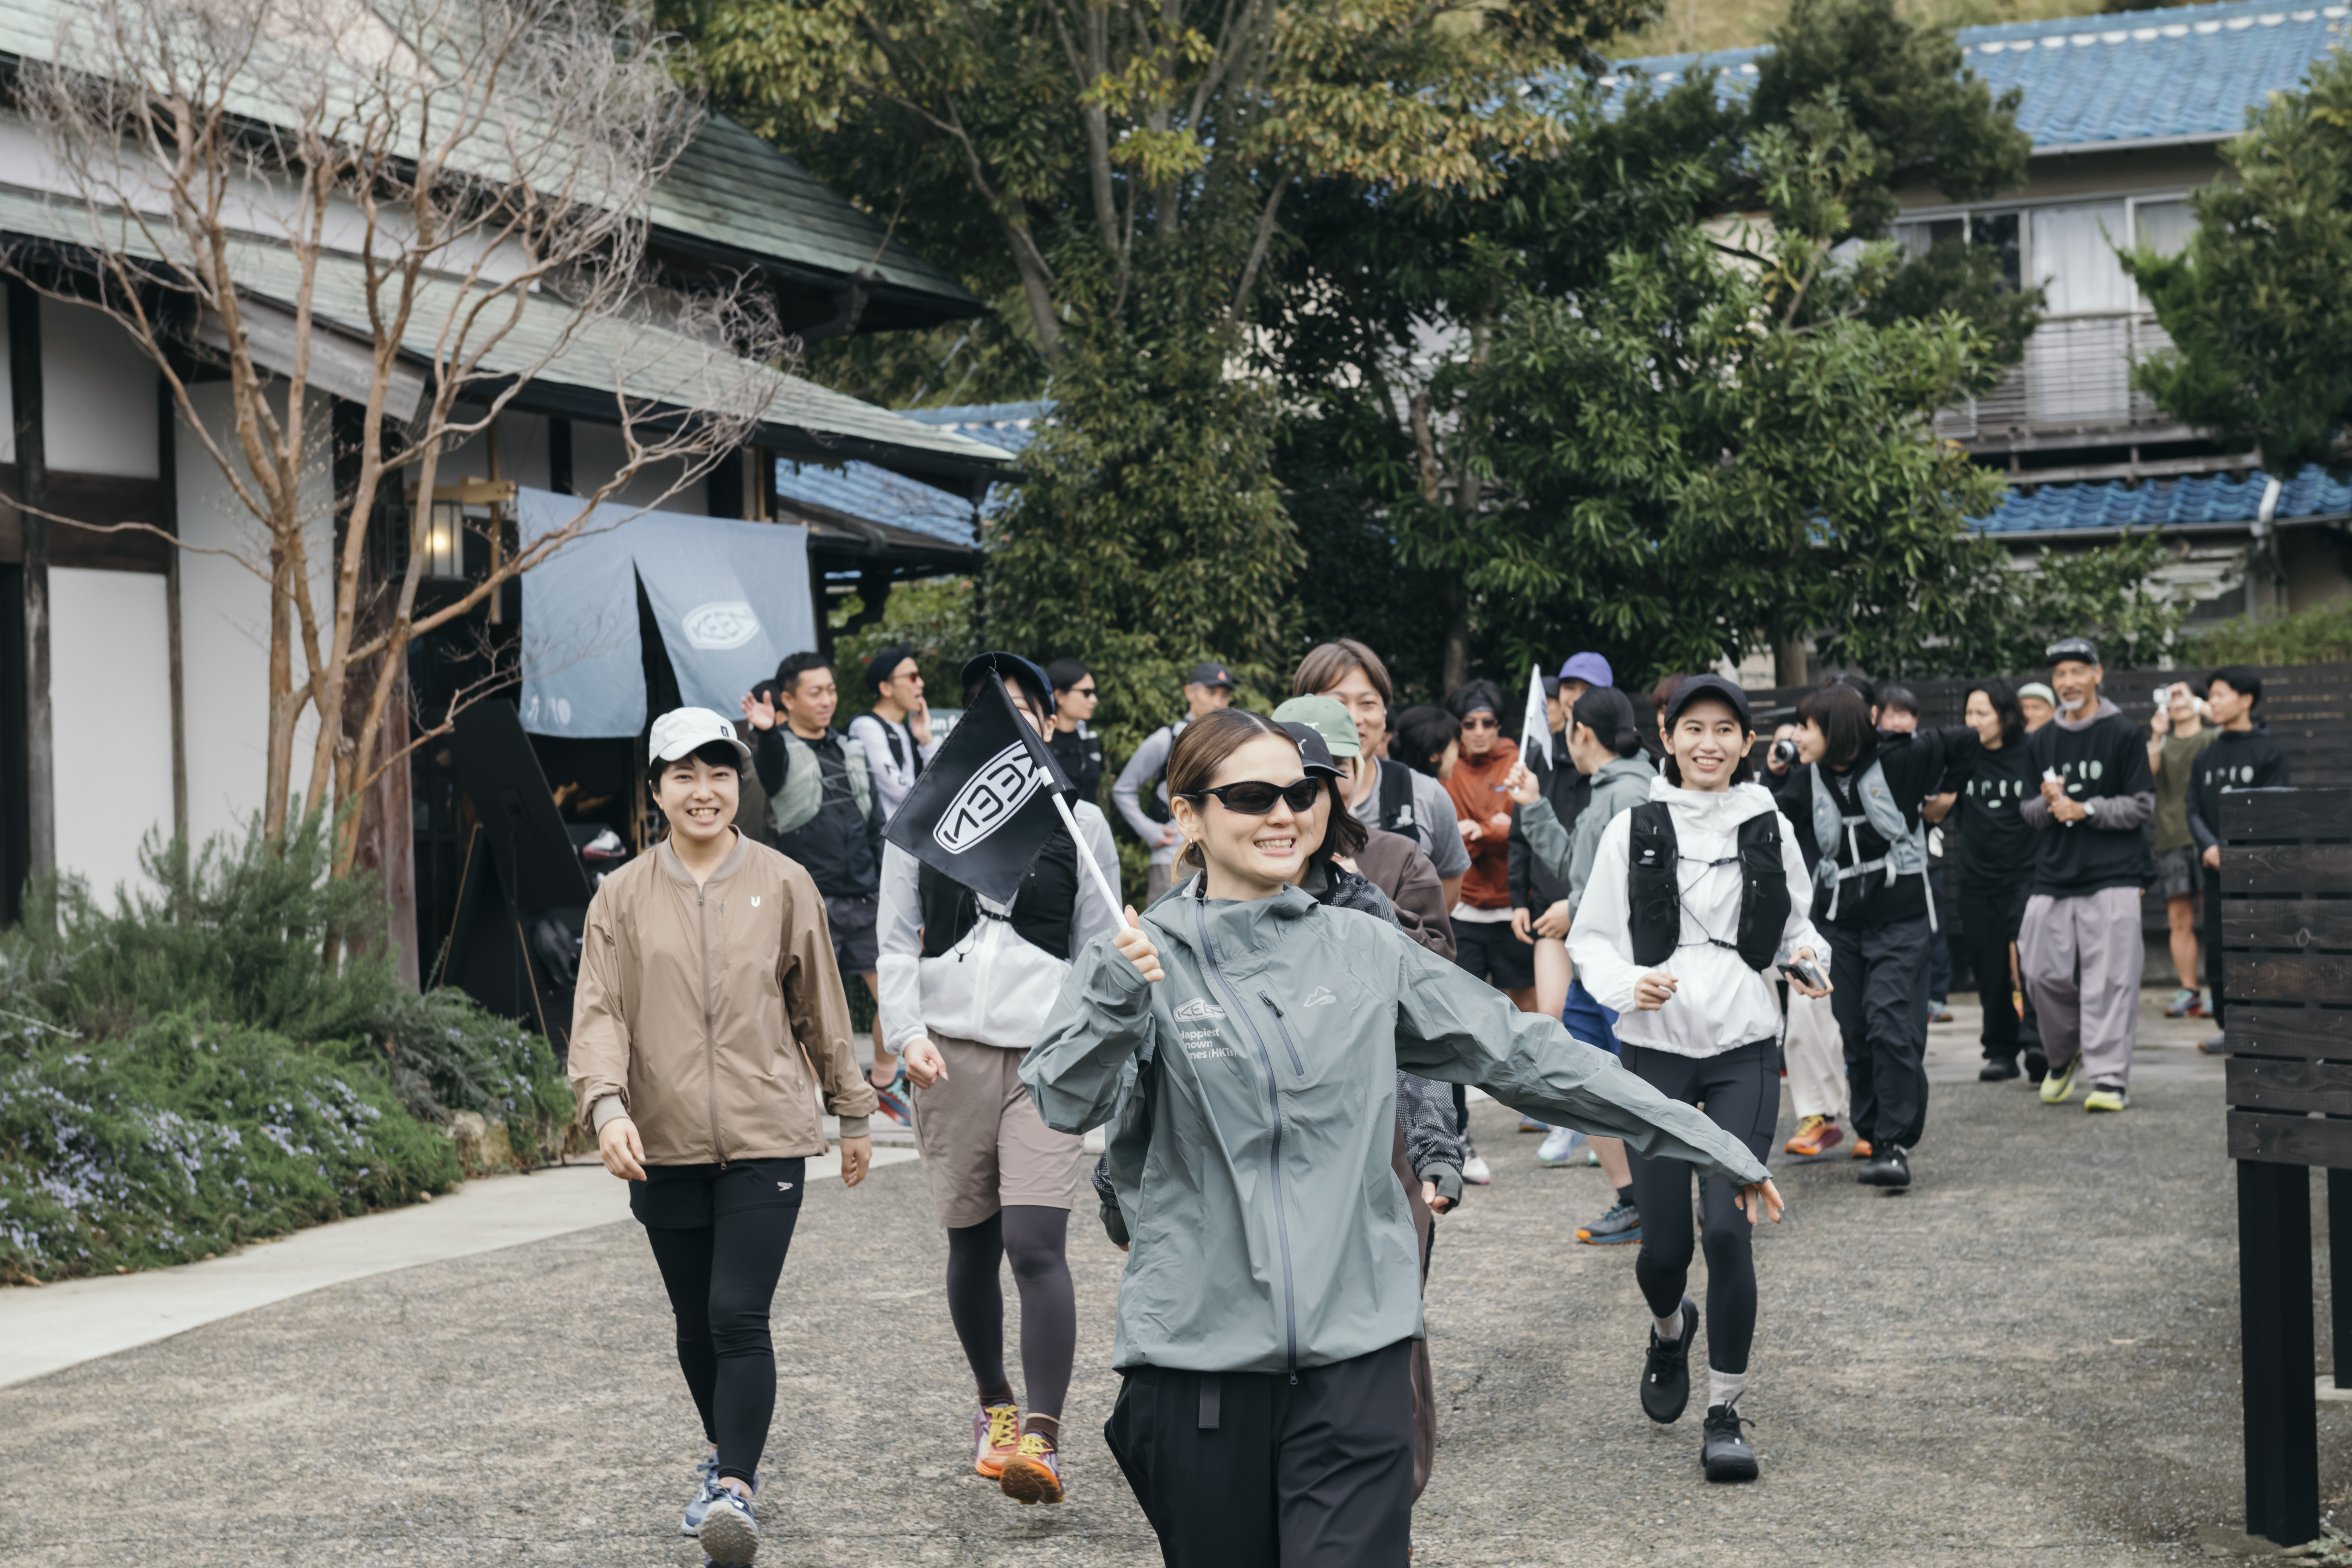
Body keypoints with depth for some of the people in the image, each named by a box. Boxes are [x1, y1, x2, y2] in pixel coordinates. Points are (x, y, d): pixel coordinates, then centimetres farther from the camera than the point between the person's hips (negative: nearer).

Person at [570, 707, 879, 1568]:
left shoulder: (783, 885, 1)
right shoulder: (623, 897, 3)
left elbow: (821, 1006, 9)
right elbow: (599, 1011, -4)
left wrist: (853, 1112, 14)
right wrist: (607, 1105, -20)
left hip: (764, 1140, -2)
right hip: (665, 1145, 2)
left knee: (739, 1317, -13)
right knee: (695, 1324, 14)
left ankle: (737, 1492, -11)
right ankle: (725, 1458, 34)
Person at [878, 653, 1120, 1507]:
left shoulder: (1078, 821, 6)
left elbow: (1098, 948, 10)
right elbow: (897, 939, 8)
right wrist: (907, 1033, -6)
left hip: (1046, 1053, -2)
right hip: (951, 1050, 2)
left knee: (1037, 1246, -15)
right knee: (972, 1245, 11)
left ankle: (1041, 1439, -14)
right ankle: (994, 1404, 32)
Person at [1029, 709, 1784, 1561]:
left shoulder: (1366, 950, 8)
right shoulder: (1140, 958, 1)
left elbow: (1525, 1054, 10)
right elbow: (1066, 1102, -13)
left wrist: (1706, 1142, 9)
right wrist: (1119, 998, -33)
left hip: (1354, 1347, 1)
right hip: (1196, 1352, -1)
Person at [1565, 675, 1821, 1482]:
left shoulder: (1771, 830, 5)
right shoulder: (1633, 829, 0)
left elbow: (1794, 929, 16)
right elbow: (1590, 937, 4)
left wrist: (1807, 957, -6)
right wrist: (1627, 983, -15)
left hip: (1744, 1051, 0)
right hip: (1656, 1051, 0)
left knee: (1728, 1228, -11)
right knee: (1664, 1243, 2)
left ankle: (1726, 1412, 4)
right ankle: (1670, 1329, 39)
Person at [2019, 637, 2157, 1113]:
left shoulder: (2124, 734, 1)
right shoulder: (2039, 742, 14)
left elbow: (2143, 805, -2)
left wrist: (2086, 810, -11)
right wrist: (2048, 804, -4)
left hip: (2113, 877, -4)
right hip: (2053, 877, 4)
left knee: (2109, 982, -8)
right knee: (2044, 973, 1)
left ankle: (2109, 1078, -5)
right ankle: (2064, 1057, 25)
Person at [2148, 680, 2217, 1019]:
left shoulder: (2213, 739, 10)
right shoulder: (2163, 744, 17)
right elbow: (2147, 771, -1)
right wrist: (2158, 736, -11)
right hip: (2171, 839, 3)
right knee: (2180, 920, 1)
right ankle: (2188, 991, 5)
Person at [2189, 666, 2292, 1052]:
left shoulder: (2267, 751, -2)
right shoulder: (2207, 756, 13)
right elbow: (2194, 810, 9)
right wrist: (2209, 846, -9)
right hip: (2216, 869, 5)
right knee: (2217, 949, 5)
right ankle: (2229, 1026, 15)